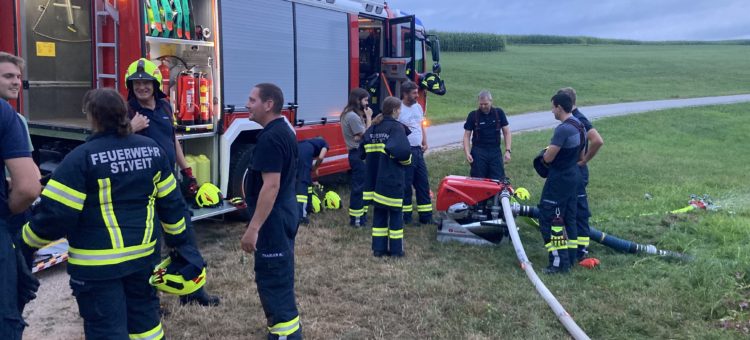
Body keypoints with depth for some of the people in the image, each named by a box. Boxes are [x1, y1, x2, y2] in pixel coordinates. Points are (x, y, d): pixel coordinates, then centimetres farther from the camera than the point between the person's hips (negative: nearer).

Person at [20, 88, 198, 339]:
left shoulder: (82, 157, -16)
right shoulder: (152, 149, 2)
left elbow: (56, 213, -15)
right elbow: (170, 202, 8)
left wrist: (27, 243, 2)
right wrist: (178, 240, 19)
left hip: (97, 264, -6)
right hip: (143, 254, 6)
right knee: (144, 314, 22)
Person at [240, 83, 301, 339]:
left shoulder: (270, 137, -20)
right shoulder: (284, 131, 12)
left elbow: (271, 185, -26)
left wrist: (253, 228, -27)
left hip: (272, 219, -11)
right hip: (285, 214, 11)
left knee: (272, 279, -4)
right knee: (279, 276, 18)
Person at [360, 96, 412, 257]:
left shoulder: (373, 127, 9)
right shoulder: (397, 127, -13)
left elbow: (363, 149, 11)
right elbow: (402, 151, -25)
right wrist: (407, 160, -6)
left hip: (375, 179, 6)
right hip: (392, 180, -6)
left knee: (379, 212, 13)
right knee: (395, 213, 5)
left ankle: (379, 248, 16)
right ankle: (396, 250, 11)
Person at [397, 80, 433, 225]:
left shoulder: (418, 107, 12)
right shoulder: (398, 109, -14)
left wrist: (425, 143, 13)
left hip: (418, 150, 8)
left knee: (423, 184, 10)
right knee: (405, 185, 0)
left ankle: (426, 216, 17)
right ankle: (405, 216, 10)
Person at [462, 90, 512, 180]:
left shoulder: (499, 113, 4)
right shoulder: (473, 115, 0)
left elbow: (506, 132, 7)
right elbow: (466, 135, 1)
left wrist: (507, 151, -4)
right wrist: (467, 153, -12)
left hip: (495, 152, 1)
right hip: (478, 152, -1)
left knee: (498, 179, -2)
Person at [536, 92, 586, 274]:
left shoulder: (562, 129, -22)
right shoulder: (579, 126, 9)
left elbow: (548, 158, -20)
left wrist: (546, 152, 1)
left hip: (559, 180, -10)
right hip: (573, 176, 10)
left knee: (548, 218, -5)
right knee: (568, 217, 16)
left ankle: (559, 262, -5)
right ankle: (571, 256, 23)